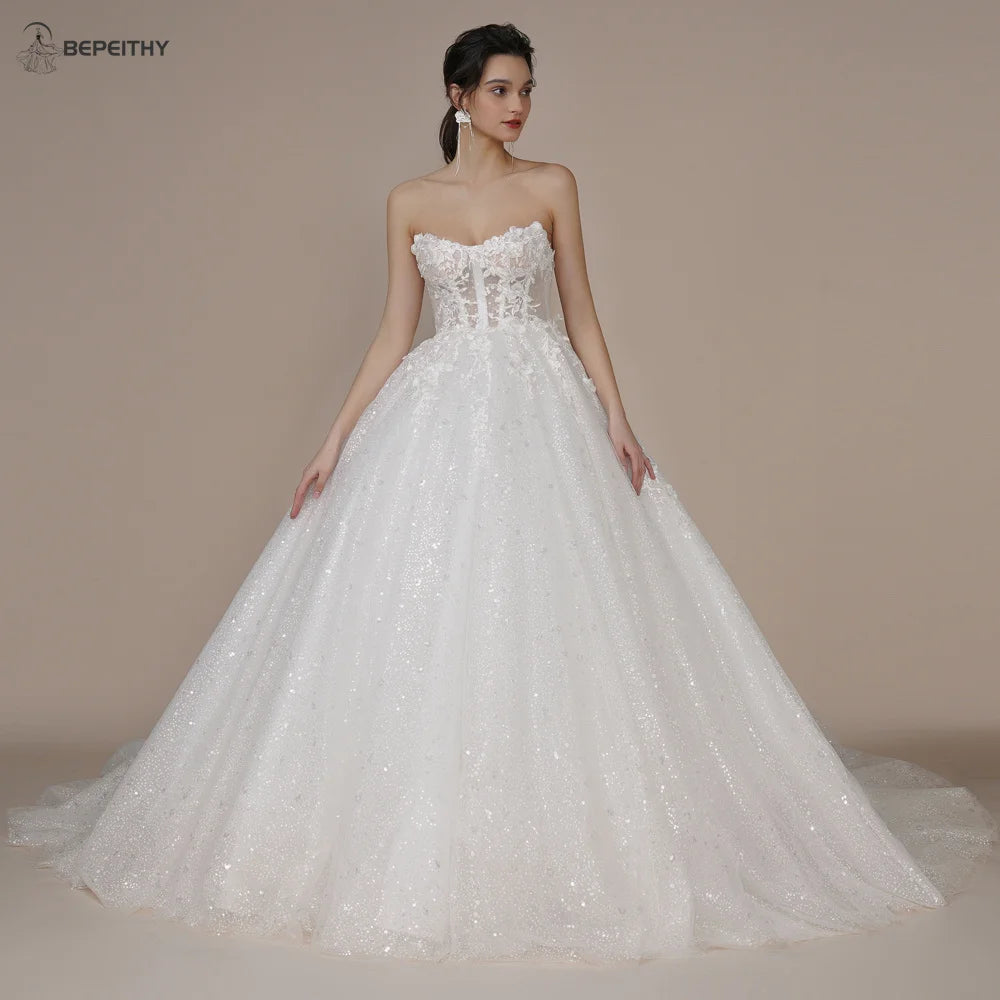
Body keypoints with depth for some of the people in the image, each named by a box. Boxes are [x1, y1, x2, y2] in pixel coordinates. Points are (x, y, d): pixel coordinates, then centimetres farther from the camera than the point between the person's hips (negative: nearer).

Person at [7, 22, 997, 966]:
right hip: (438, 422, 1)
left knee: (551, 619, -4)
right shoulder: (410, 200, 9)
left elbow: (579, 313, 6)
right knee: (423, 621, -1)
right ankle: (424, 846, 13)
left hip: (545, 414, -1)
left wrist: (616, 420, -6)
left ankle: (564, 835, 11)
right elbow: (394, 331, 8)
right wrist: (336, 440, 2)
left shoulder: (552, 186, 7)